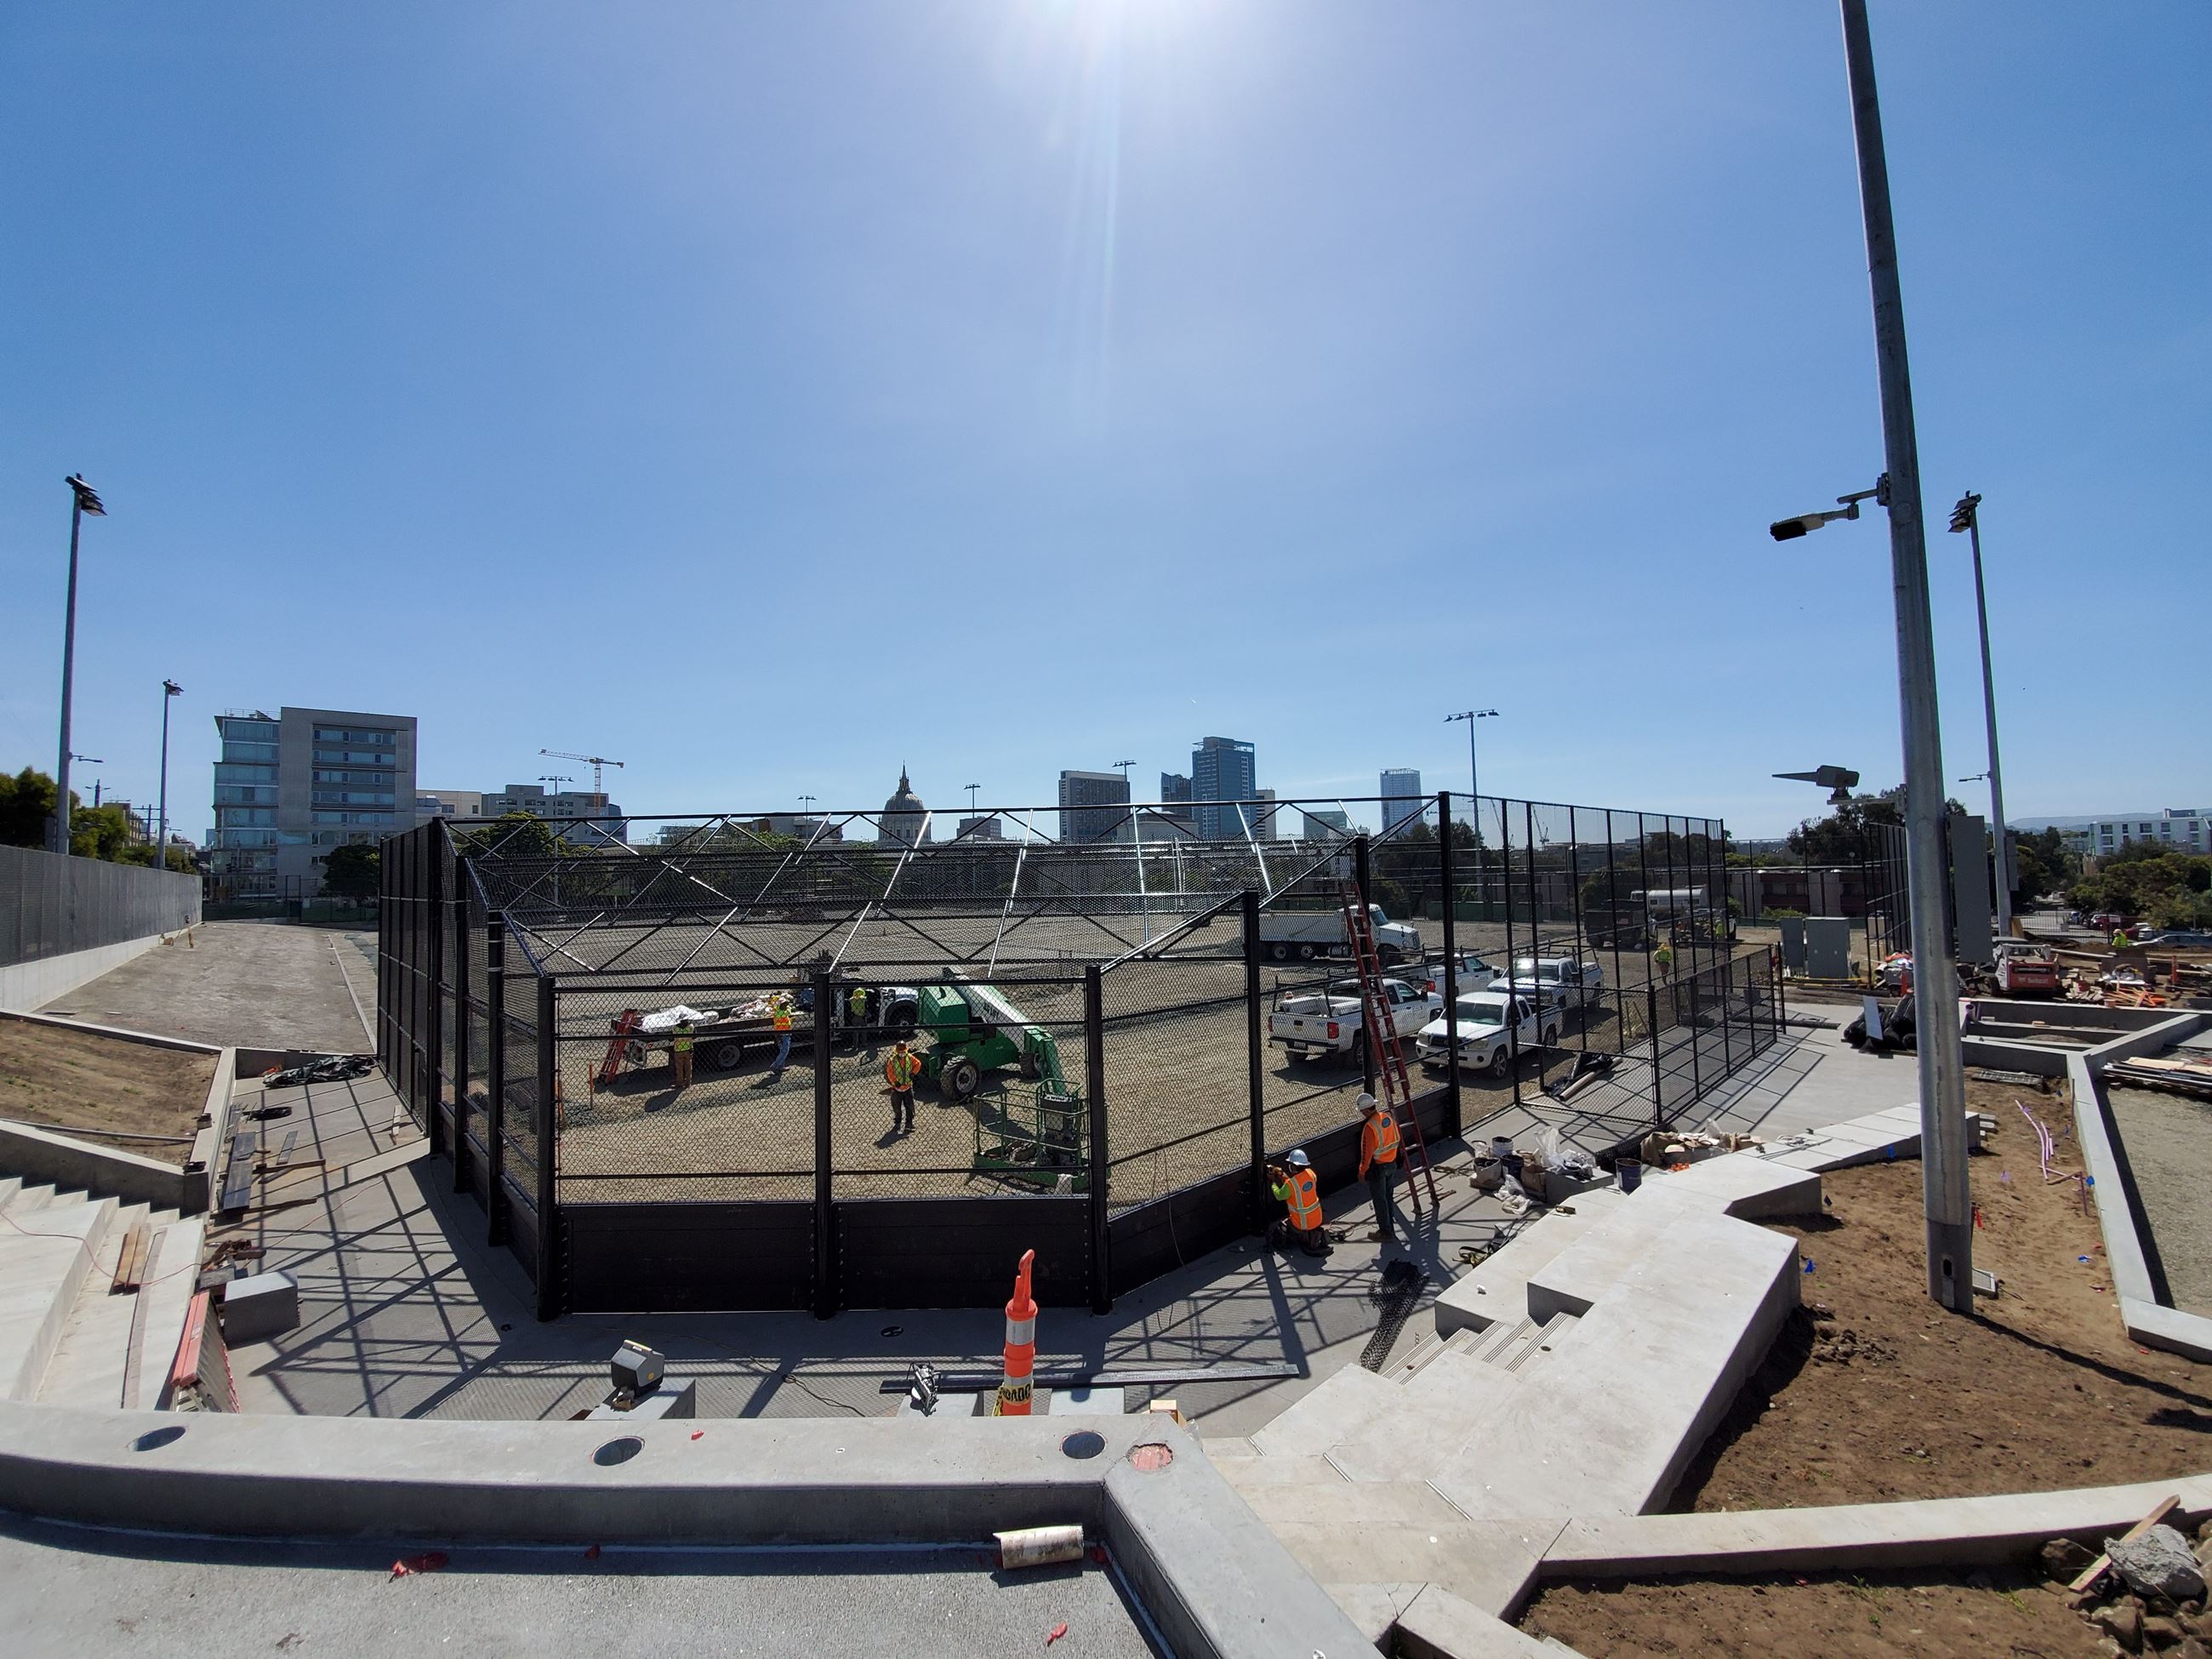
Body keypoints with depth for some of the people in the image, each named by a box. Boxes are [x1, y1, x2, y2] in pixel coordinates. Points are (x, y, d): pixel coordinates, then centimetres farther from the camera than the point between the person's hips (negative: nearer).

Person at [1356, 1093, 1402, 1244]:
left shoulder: (1369, 1127, -27)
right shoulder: (1388, 1117, -4)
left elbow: (1367, 1152, -22)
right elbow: (1395, 1139, 9)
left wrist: (1362, 1171, -10)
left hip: (1377, 1167, -7)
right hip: (1392, 1163, 8)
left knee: (1379, 1200, 7)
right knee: (1388, 1197, 21)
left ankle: (1386, 1233, 17)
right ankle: (1389, 1226, 33)